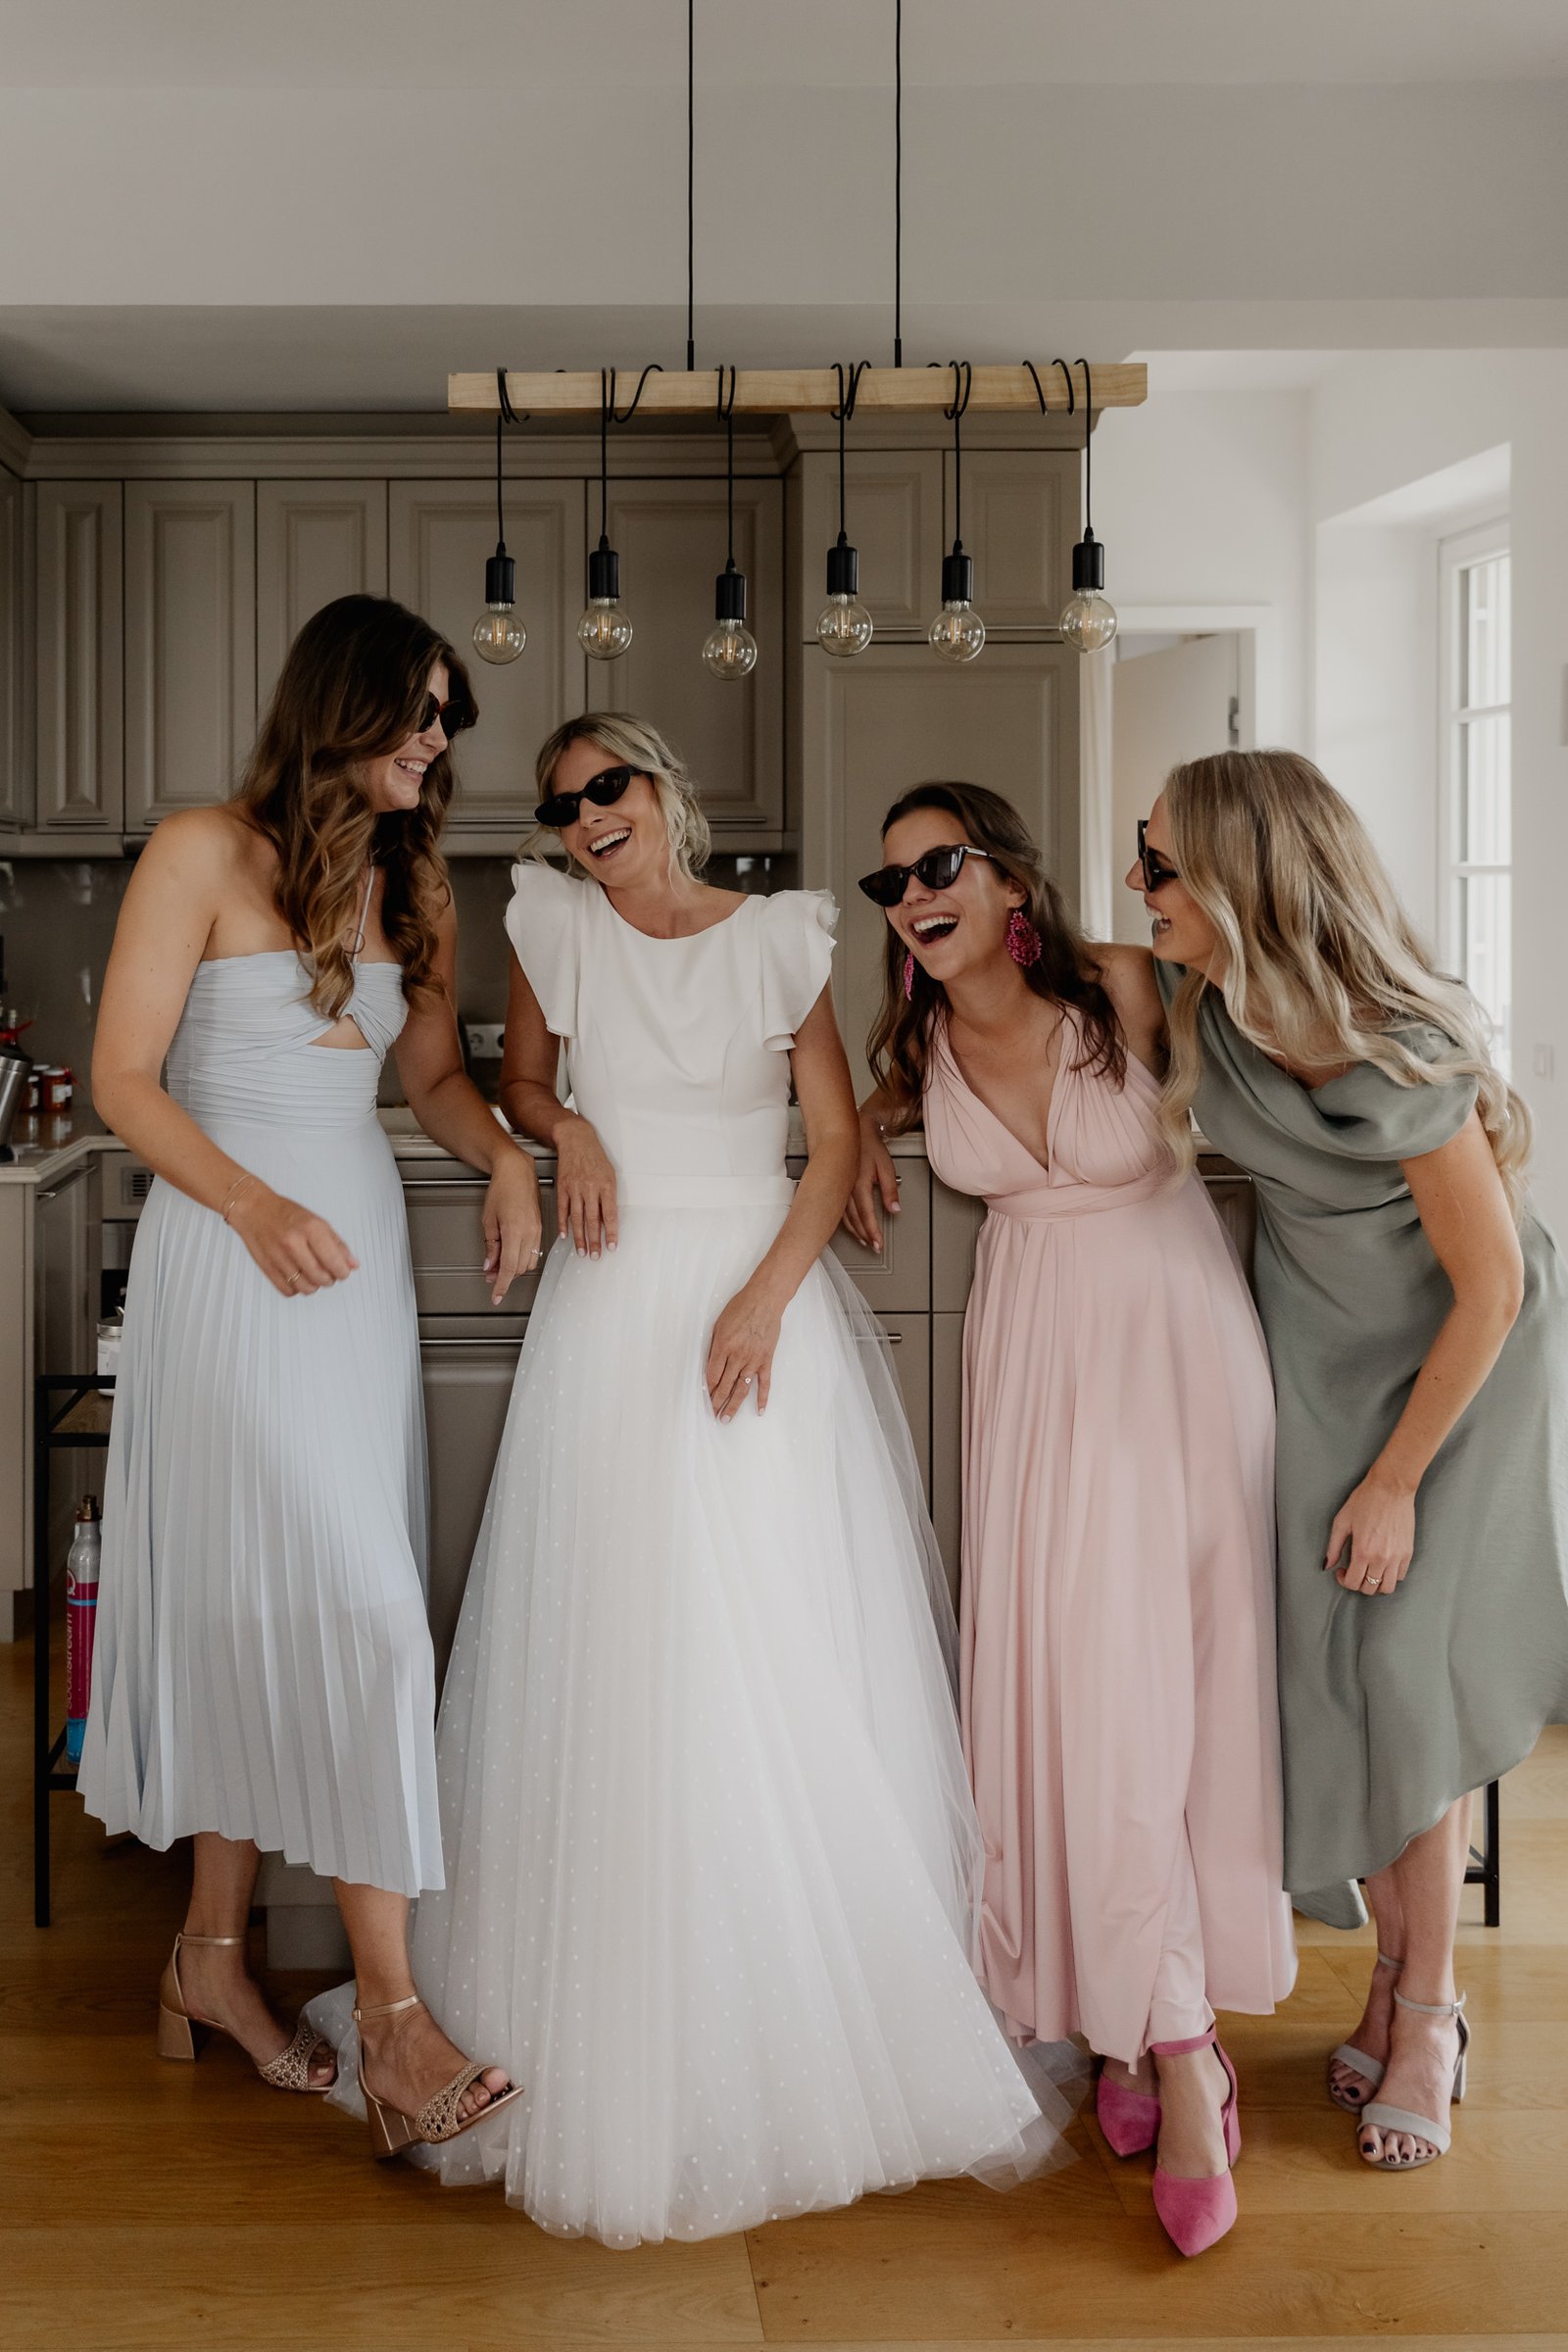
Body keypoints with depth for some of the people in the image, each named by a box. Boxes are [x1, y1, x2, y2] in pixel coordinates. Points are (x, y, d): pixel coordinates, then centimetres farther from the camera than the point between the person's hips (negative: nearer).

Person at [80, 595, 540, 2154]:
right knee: (361, 1614, -11)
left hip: (359, 1257, 6)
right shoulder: (202, 855, -5)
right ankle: (392, 2014, -2)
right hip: (229, 1256, -6)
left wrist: (506, 1155, -1)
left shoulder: (412, 885, 13)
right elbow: (123, 1078, -7)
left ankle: (212, 1953, 24)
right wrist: (256, 1205, -20)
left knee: (268, 1617, 10)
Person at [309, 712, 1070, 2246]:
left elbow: (836, 1143, 0)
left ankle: (820, 1995, 13)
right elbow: (518, 1081, 20)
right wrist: (567, 1130, -2)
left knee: (789, 1655, -1)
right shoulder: (555, 924, 5)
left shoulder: (778, 938, 1)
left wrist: (765, 1299, -12)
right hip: (614, 1309, 1)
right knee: (614, 1649, 0)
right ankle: (626, 2028, 12)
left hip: (767, 1288, -1)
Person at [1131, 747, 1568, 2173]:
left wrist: (1396, 1480, -15)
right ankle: (1399, 1973, 17)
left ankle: (1427, 2010, 11)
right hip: (1314, 1342, 5)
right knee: (1332, 1654, 0)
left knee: (1408, 1659, -8)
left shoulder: (1398, 1055, -33)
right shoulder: (1200, 1002, -15)